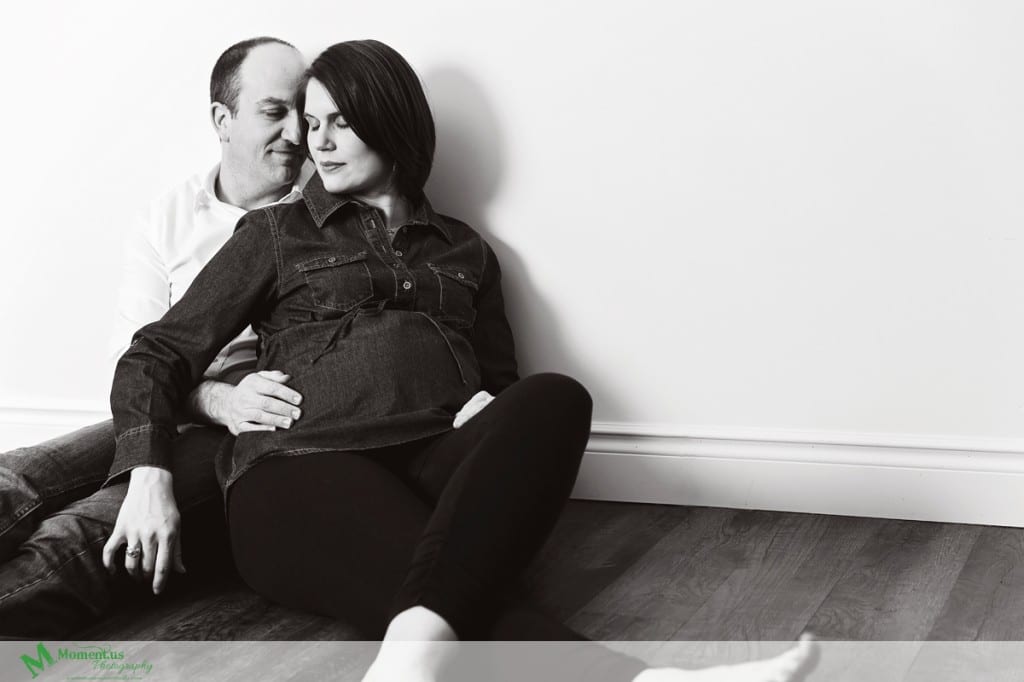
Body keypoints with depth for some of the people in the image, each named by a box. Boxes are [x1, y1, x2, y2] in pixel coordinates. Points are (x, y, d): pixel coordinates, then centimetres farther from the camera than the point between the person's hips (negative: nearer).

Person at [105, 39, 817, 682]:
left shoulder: (464, 251, 27)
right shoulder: (277, 235, 21)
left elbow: (502, 384, 24)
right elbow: (158, 354, 15)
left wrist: (488, 411, -3)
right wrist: (148, 475, -4)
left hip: (440, 464, 3)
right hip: (306, 470, -2)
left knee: (554, 397, -32)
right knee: (466, 599, -35)